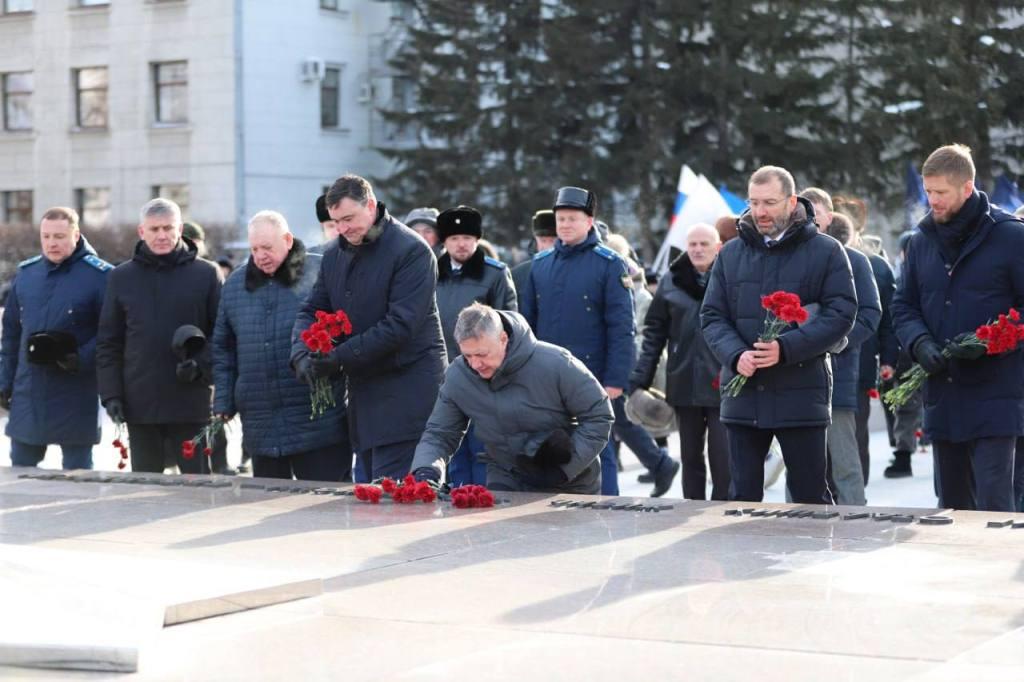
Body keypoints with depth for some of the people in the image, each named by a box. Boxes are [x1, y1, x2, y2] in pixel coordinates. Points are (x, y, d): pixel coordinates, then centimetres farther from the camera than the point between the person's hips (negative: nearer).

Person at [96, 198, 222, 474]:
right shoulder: (121, 277, 9)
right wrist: (111, 394, 0)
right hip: (140, 405, 3)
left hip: (190, 402, -2)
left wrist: (201, 366, -15)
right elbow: (108, 343, 9)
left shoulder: (207, 273, 2)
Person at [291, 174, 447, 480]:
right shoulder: (334, 256, 12)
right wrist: (302, 354, -7)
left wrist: (340, 357, -19)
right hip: (362, 387, 8)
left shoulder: (411, 251, -12)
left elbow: (400, 325, -19)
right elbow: (311, 311, 15)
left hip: (407, 384, -7)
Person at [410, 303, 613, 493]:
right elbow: (438, 434, -2)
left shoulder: (555, 364, -22)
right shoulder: (457, 376, -11)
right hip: (505, 484, 3)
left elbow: (599, 416, -14)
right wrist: (425, 470, -24)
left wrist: (565, 469, -20)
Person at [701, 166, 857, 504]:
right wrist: (736, 355, -12)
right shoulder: (731, 253, 11)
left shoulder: (826, 251, 0)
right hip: (743, 396, 3)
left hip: (802, 396, -3)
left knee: (810, 496, 3)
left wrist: (785, 349, -19)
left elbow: (841, 313, -7)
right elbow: (712, 316, 9)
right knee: (743, 495, 9)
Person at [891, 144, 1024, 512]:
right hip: (942, 397, 6)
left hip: (994, 398, -6)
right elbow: (903, 305, 16)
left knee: (994, 504, -11)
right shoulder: (922, 240, 10)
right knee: (952, 504, 14)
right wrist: (919, 342, -5)